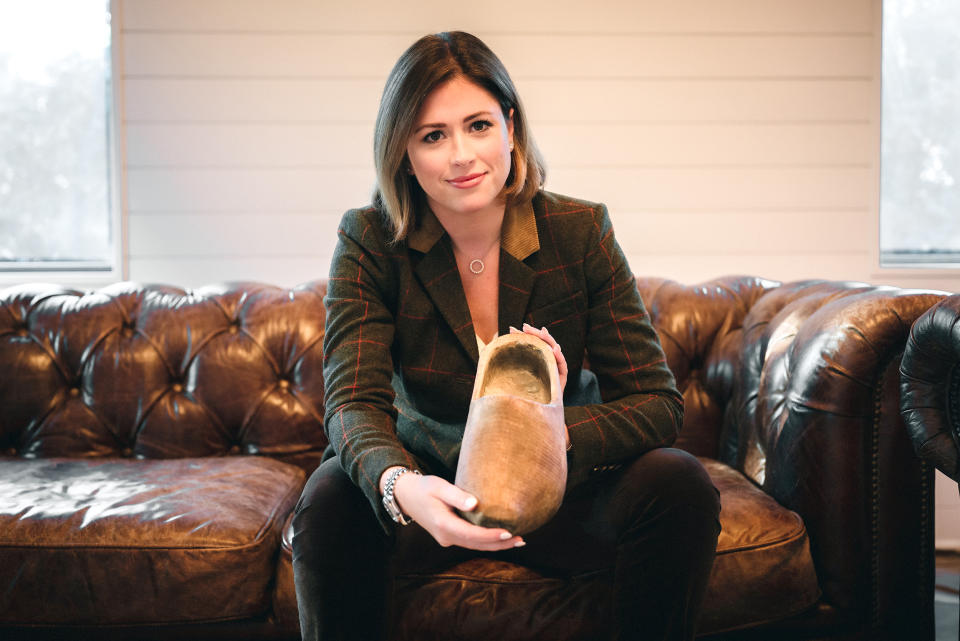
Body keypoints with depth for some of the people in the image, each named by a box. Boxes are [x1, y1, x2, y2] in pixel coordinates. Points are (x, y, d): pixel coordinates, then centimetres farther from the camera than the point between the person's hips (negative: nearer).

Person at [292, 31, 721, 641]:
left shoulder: (581, 232, -9)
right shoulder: (371, 243, -10)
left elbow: (657, 403, -12)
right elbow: (354, 404, -21)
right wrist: (400, 486, -47)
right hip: (431, 488, -1)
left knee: (679, 485, -27)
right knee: (333, 499, -31)